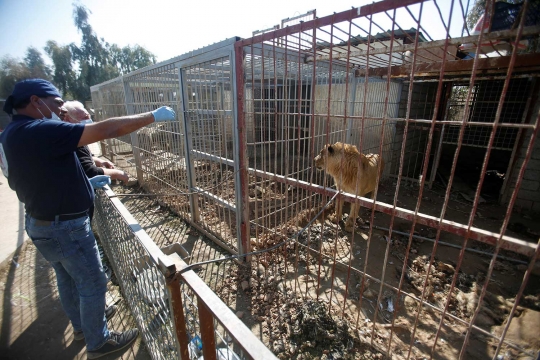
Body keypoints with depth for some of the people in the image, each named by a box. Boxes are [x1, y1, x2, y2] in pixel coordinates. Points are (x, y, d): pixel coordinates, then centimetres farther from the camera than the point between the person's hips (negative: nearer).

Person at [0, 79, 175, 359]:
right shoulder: (40, 130, -26)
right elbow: (106, 130, -30)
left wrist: (86, 183, 7)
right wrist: (153, 116, -22)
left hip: (42, 222, 10)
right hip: (64, 227, -10)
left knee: (67, 277, 27)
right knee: (92, 284, 9)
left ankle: (81, 323, 50)